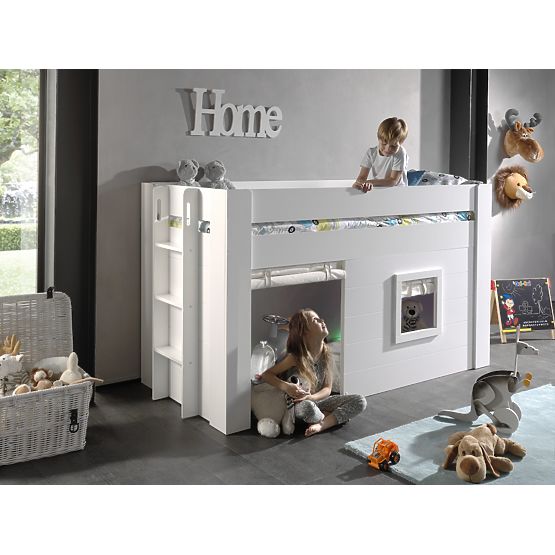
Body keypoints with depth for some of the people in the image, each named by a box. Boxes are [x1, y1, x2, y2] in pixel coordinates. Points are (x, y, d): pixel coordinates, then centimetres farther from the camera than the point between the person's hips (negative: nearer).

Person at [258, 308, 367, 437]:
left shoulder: (326, 354, -6)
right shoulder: (295, 357, -18)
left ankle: (322, 425, -23)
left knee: (360, 401, -12)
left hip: (317, 400, 5)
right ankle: (334, 417, -10)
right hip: (298, 406, -4)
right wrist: (285, 387, -34)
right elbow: (265, 375, -15)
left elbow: (327, 389, -5)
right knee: (306, 407, -41)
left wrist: (311, 397, -26)